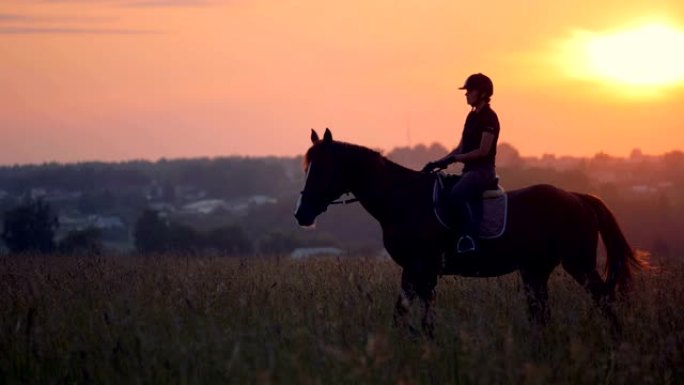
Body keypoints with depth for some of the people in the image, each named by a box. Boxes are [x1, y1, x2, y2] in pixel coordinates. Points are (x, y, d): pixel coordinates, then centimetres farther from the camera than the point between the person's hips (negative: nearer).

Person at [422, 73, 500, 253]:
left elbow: (483, 151, -17)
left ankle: (469, 238, -32)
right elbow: (461, 148, 19)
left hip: (483, 170, -10)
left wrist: (453, 159, -17)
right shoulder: (472, 116, 16)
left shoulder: (489, 117, -10)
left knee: (456, 195, -34)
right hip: (470, 170, 10)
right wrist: (438, 163, 9)